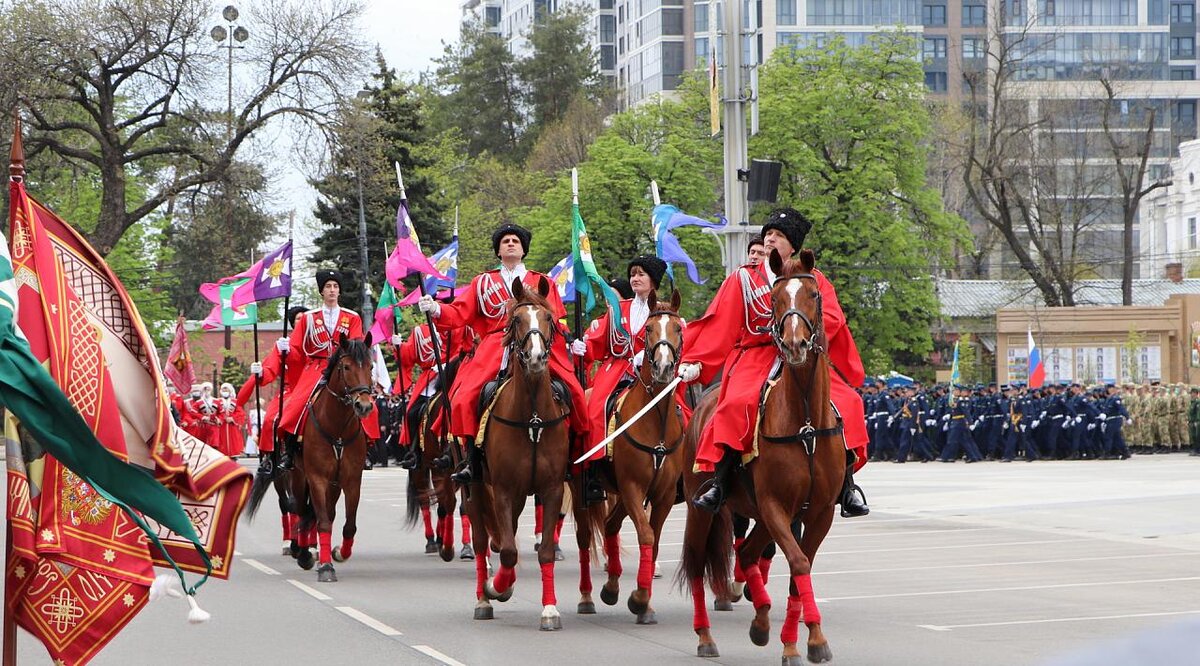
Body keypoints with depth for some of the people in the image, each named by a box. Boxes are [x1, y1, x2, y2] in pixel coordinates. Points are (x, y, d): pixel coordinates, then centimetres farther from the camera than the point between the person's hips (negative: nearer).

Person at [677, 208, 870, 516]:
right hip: (754, 360, -1)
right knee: (739, 404, -31)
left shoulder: (814, 280, 15)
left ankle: (847, 487, -10)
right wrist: (694, 362, -5)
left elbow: (831, 318, 0)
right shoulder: (743, 279, 14)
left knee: (845, 401, -20)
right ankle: (717, 484, -27)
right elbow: (719, 326, 6)